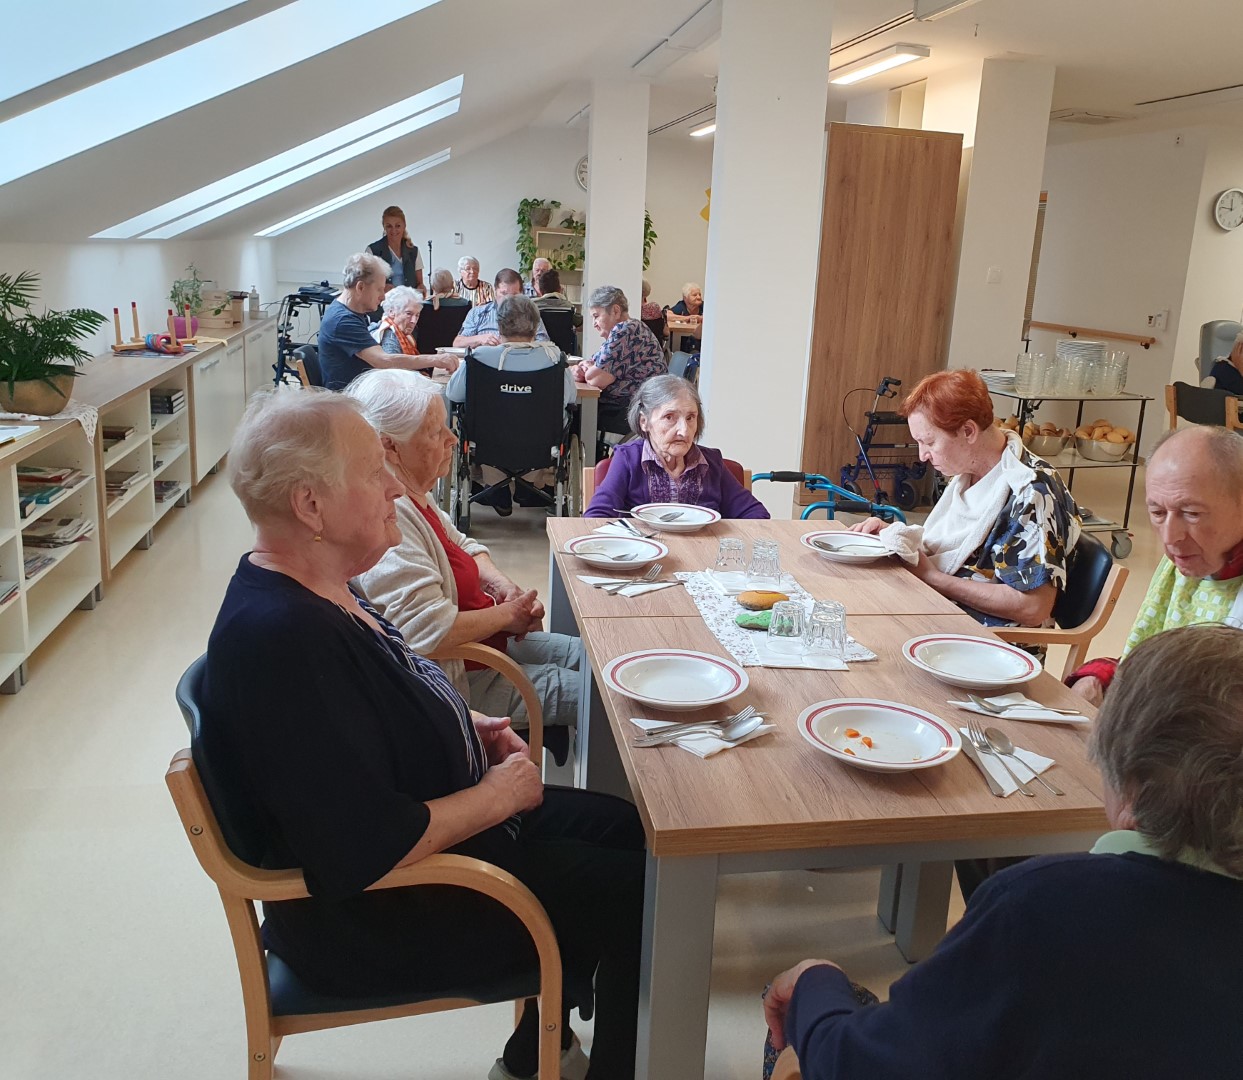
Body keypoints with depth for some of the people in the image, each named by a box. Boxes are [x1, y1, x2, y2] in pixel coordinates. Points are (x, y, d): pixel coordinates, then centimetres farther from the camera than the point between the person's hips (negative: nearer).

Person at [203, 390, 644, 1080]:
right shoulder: (280, 640, -32)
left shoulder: (310, 587, -1)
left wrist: (468, 727, 1)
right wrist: (500, 794, -18)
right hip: (372, 922, -10)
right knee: (636, 893, -6)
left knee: (626, 831, 14)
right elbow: (369, 850, -33)